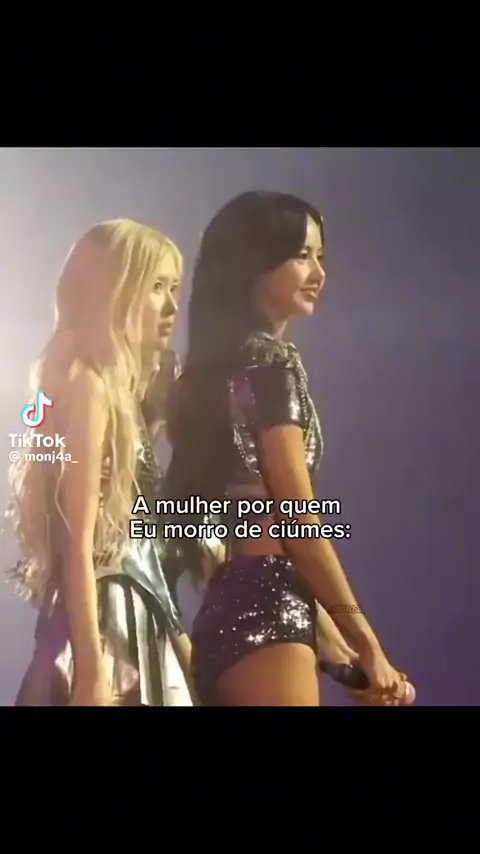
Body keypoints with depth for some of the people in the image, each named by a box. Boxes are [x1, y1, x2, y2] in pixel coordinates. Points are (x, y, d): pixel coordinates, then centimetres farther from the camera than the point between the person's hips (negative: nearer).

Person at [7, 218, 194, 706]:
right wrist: (92, 671, -19)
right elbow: (79, 543, -17)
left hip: (137, 623, 9)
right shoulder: (90, 386, -12)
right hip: (104, 625, -9)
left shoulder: (122, 391, 13)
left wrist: (176, 637, 17)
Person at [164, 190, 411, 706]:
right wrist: (367, 644, -7)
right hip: (264, 610, -9)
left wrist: (330, 636, 17)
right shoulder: (271, 359, -10)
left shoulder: (223, 363, 16)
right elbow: (298, 520, -14)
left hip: (233, 609, 9)